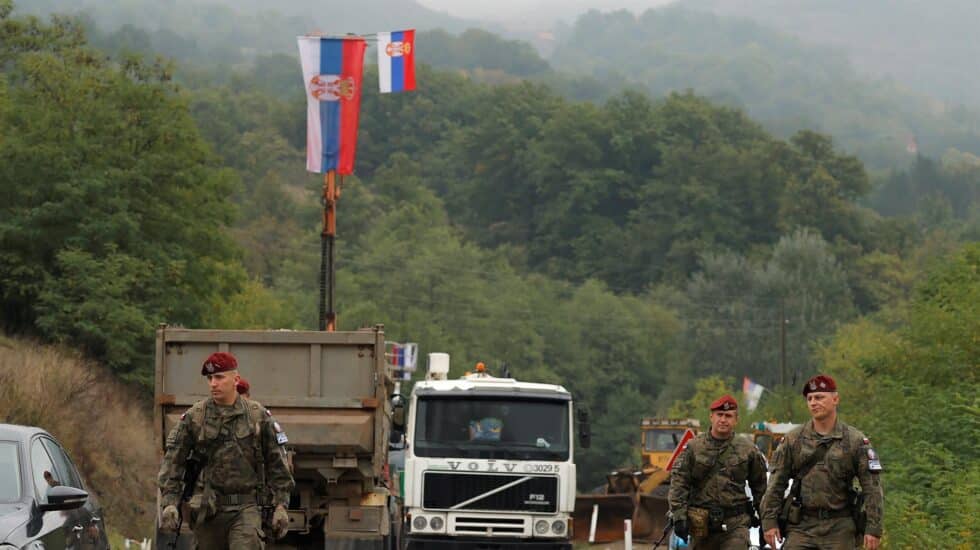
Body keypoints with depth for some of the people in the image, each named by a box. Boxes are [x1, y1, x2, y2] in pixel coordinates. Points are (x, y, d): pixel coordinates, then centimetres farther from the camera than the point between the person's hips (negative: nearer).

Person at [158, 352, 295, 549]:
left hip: (247, 506, -2)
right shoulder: (193, 417, 3)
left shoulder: (259, 416, 3)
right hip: (208, 508, 2)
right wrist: (169, 502, -7)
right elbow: (173, 461, 2)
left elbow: (276, 464, 7)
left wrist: (281, 505, 3)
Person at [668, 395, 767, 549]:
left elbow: (759, 486, 15)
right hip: (701, 525, 1)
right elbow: (679, 483, -2)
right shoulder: (693, 447, 3)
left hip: (735, 525, -1)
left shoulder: (747, 449, 5)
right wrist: (679, 516, -12)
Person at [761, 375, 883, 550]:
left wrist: (873, 528, -8)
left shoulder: (855, 440, 0)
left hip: (839, 529, -1)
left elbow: (872, 488, -2)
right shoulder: (793, 440, 5)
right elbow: (777, 484, 7)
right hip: (801, 527, 1)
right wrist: (769, 521, -1)